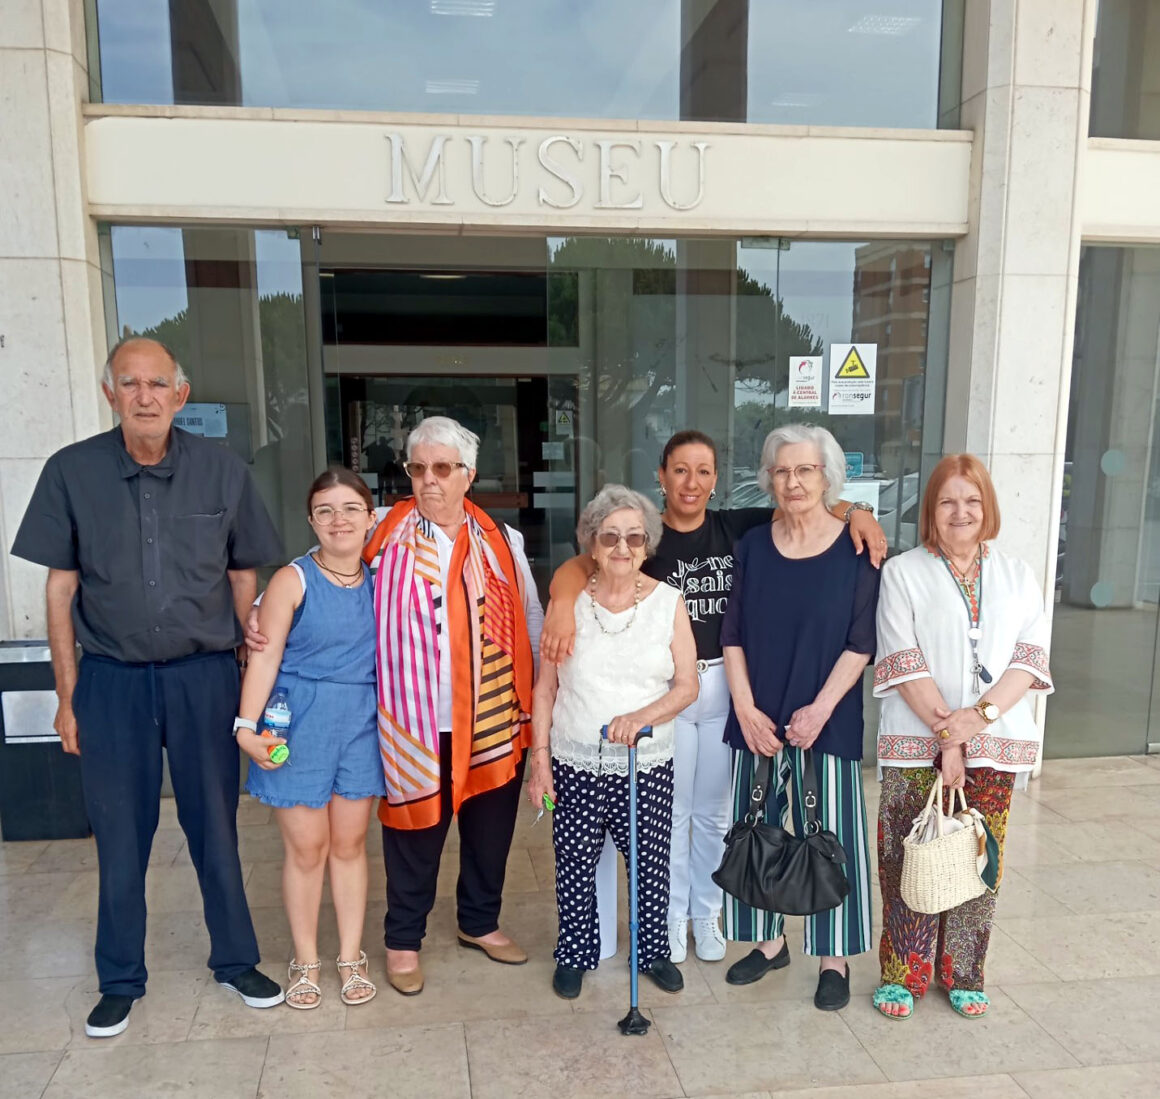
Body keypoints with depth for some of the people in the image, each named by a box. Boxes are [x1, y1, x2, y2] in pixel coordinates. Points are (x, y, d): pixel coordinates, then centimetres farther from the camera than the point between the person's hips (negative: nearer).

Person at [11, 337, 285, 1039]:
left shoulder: (222, 471, -3)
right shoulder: (71, 472, -3)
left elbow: (244, 578, 6)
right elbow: (61, 588, 2)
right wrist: (68, 695, 2)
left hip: (204, 675, 0)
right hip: (111, 680, 0)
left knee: (216, 827, 11)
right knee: (120, 835, 11)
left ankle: (236, 960, 31)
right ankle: (121, 981, 31)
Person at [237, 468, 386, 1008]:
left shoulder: (380, 580, 4)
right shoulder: (293, 580, -8)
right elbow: (266, 655, -11)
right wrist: (248, 725, -17)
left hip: (361, 724, 3)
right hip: (301, 724, -3)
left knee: (349, 844, 12)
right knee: (306, 847, 7)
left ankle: (351, 957, 28)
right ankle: (305, 960, 26)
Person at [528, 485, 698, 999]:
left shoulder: (668, 601, -1)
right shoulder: (569, 601, -1)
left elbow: (687, 685, -3)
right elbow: (545, 689, 2)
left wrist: (642, 715, -20)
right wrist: (540, 758, -2)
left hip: (649, 766, 0)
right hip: (576, 765, 0)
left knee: (650, 862, 9)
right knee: (575, 864, 9)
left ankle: (654, 951, 33)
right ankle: (574, 954, 32)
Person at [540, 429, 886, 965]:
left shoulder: (735, 527, 0)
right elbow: (580, 566, -21)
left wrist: (854, 510, -19)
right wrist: (563, 600, -43)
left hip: (726, 683, 2)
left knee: (714, 811, 16)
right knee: (670, 810, 11)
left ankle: (706, 914, 36)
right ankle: (671, 916, 32)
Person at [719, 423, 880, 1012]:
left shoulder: (856, 549, -4)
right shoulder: (753, 546, 4)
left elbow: (861, 642, -6)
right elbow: (733, 635, 2)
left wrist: (820, 709, -14)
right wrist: (746, 708, -7)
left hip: (827, 720, -3)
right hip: (757, 718, 3)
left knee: (829, 833, 4)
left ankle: (834, 958, 22)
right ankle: (768, 941, 30)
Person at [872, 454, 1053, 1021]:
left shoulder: (1016, 575, 10)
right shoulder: (903, 573, 1)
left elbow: (1031, 655, 1)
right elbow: (903, 662, -7)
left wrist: (979, 715, -13)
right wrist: (945, 733, -14)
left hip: (994, 743, 3)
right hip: (916, 742, -2)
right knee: (908, 860, 3)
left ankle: (963, 974, 27)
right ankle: (903, 974, 20)